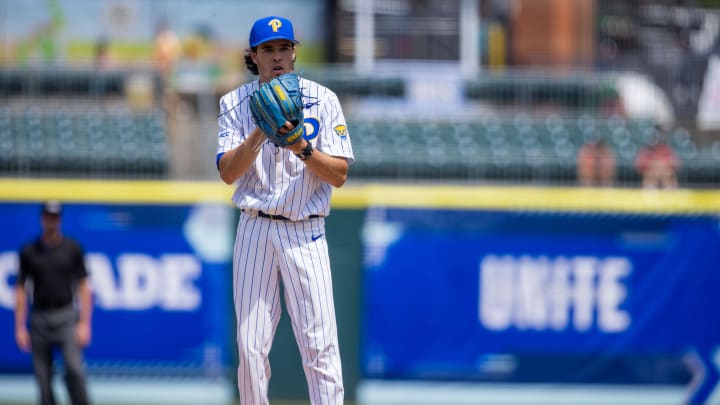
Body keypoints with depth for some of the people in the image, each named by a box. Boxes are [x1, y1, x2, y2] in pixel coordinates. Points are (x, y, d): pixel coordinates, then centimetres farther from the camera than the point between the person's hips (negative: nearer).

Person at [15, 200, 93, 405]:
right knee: (43, 376, 2)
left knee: (74, 369, -16)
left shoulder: (72, 248, 4)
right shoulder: (28, 251, 6)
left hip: (66, 317, -2)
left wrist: (84, 323, -5)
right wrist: (20, 327, 3)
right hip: (39, 318, 2)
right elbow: (21, 290, 9)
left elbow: (83, 286, 3)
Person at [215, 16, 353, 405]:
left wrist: (303, 148, -20)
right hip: (255, 230, 1)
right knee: (250, 345, 1)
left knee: (319, 343, -9)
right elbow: (228, 172, -6)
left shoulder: (322, 100, 1)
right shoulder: (235, 104, 5)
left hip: (306, 233, -1)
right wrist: (260, 133, -20)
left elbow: (339, 175, -3)